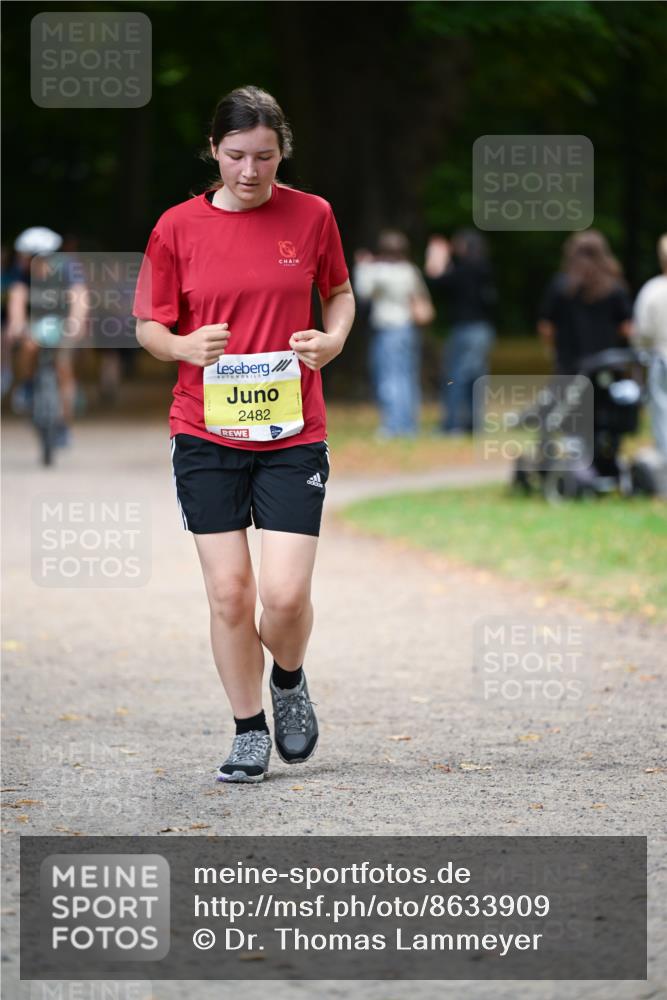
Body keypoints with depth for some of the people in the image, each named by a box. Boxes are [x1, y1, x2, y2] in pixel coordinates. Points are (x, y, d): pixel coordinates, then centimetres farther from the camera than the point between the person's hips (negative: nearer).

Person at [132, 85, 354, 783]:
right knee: (228, 591, 0)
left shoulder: (311, 216, 1)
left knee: (286, 593, -9)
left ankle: (288, 680, 24)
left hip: (293, 433, 0)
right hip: (206, 433, 0)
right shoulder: (177, 227, -1)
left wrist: (333, 338, -4)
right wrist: (184, 346, -16)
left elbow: (339, 291, 17)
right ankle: (249, 730, 19)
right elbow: (149, 326, 6)